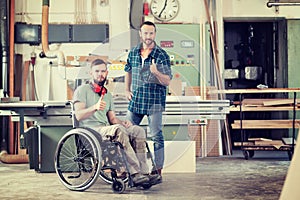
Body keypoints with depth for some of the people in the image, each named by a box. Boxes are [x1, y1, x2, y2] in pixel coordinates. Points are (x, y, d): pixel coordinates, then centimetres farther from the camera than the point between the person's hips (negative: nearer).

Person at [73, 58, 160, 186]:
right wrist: (95, 107, -27)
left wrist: (123, 122, -1)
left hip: (107, 129, 7)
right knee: (118, 129, -36)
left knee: (138, 130, -18)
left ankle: (143, 172, -27)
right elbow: (79, 115, -9)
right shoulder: (82, 90, 6)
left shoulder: (107, 94, 27)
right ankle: (135, 174, -40)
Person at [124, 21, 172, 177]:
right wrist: (127, 90, 15)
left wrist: (156, 72, -28)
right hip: (135, 100, 5)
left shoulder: (162, 55, -6)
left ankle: (158, 170, 7)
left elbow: (167, 82, -10)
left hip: (155, 101, -4)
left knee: (156, 135, -1)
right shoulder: (133, 53, 7)